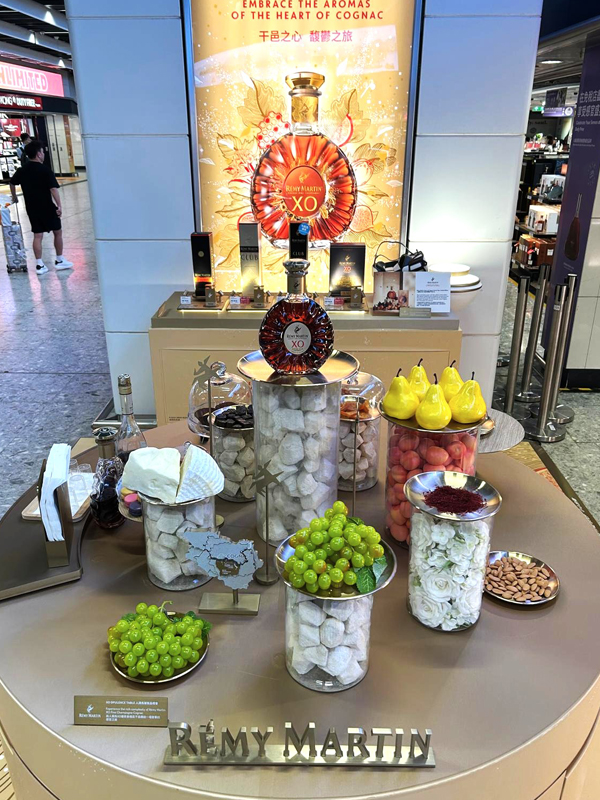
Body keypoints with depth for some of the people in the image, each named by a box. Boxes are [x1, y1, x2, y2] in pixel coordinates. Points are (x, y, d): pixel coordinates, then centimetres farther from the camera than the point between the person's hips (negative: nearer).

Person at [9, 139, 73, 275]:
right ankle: (60, 261, 18)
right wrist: (59, 205, -22)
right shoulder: (45, 170, -12)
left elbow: (12, 183, 21)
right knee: (58, 232, 12)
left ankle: (39, 265, 4)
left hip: (31, 208, 5)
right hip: (47, 207, -5)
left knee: (37, 235, 7)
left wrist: (14, 197, 36)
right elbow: (53, 188, -22)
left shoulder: (22, 170, 6)